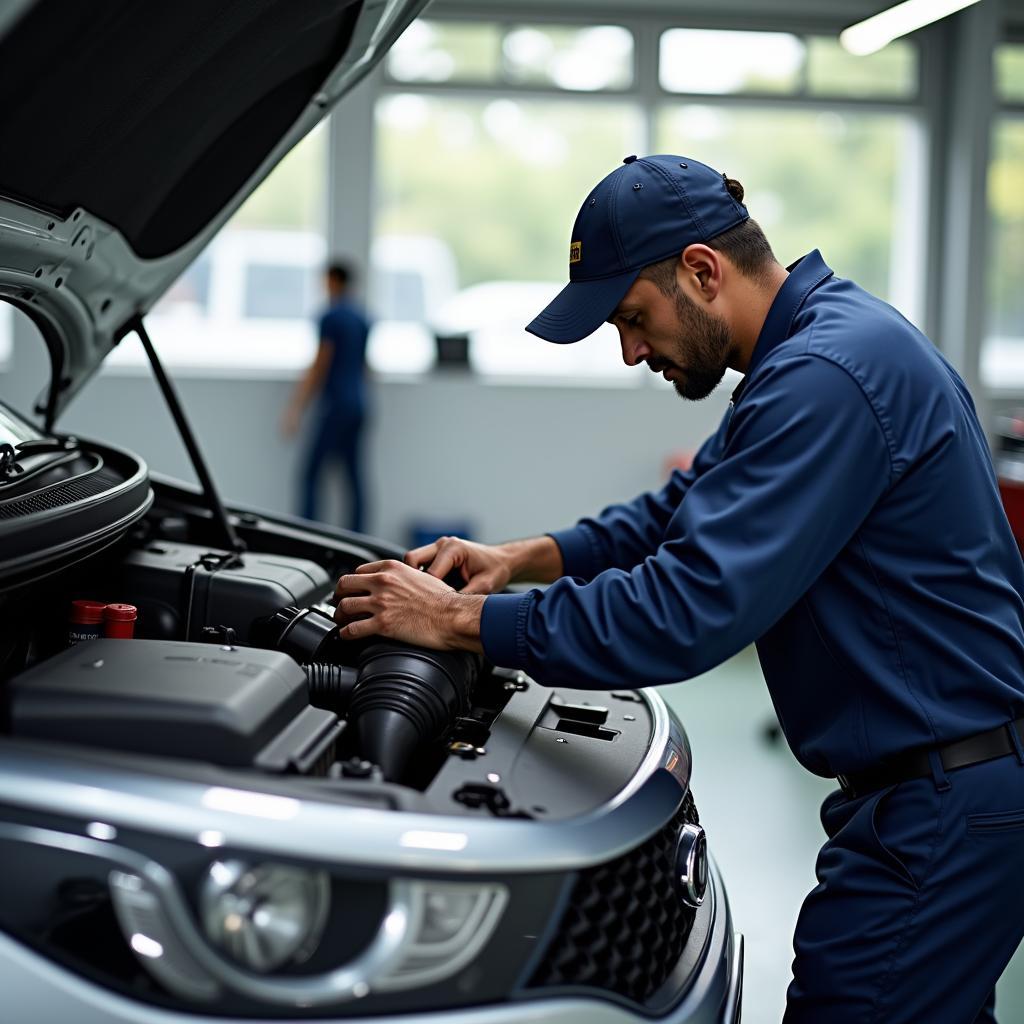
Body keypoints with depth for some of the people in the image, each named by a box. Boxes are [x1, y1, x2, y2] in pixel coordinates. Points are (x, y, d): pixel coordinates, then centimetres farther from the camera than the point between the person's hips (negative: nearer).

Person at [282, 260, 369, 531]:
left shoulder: (331, 317, -9)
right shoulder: (361, 318, 14)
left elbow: (320, 366, -11)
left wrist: (296, 407, -9)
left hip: (336, 404, -8)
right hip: (358, 403, 8)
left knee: (310, 472, -7)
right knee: (354, 476, 6)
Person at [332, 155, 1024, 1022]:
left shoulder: (826, 377, -23)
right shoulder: (821, 342, 12)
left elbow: (691, 609, -28)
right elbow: (685, 514, 22)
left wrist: (463, 621, -21)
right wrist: (527, 557, 9)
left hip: (944, 806, -10)